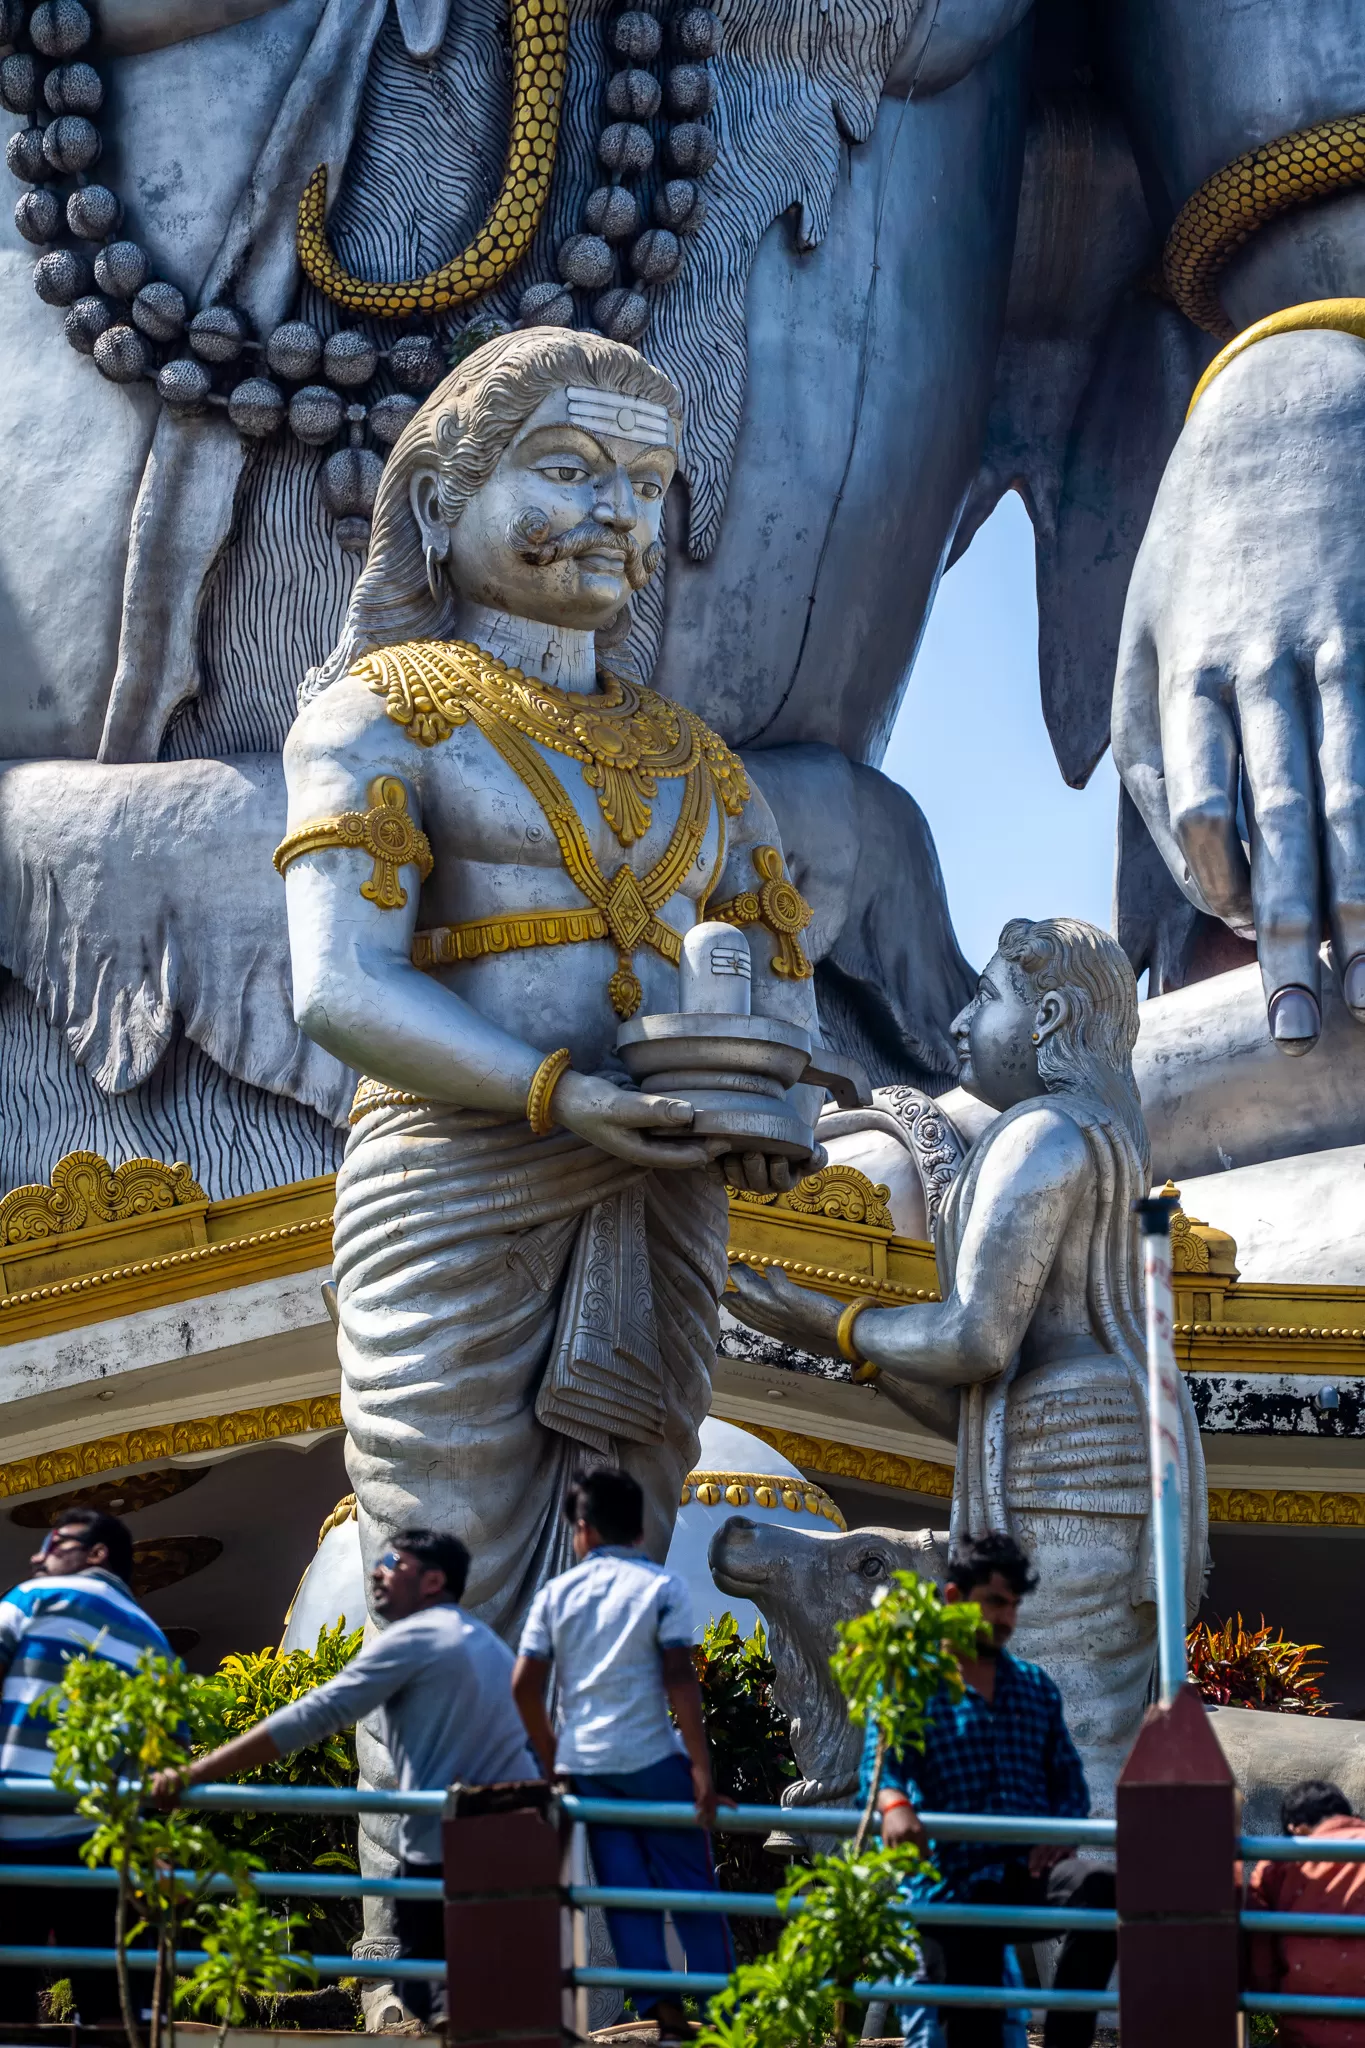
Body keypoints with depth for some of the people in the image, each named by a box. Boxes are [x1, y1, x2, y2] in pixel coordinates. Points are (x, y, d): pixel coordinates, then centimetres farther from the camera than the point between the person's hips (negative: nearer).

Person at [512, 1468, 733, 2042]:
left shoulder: (556, 1593, 6)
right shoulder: (661, 1586, -2)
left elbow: (524, 1686, 2)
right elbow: (679, 1680, -11)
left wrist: (551, 1759, 14)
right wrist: (701, 1766, -11)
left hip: (584, 1763, 3)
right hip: (652, 1758, -3)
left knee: (625, 1892, 6)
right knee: (692, 1886, 5)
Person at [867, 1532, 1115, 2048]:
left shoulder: (1036, 1687, 21)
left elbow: (1068, 1776, 18)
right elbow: (881, 1763, -7)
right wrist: (894, 1805, -31)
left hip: (1031, 1870, 2)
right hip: (958, 1883, -2)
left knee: (1101, 1888, -32)